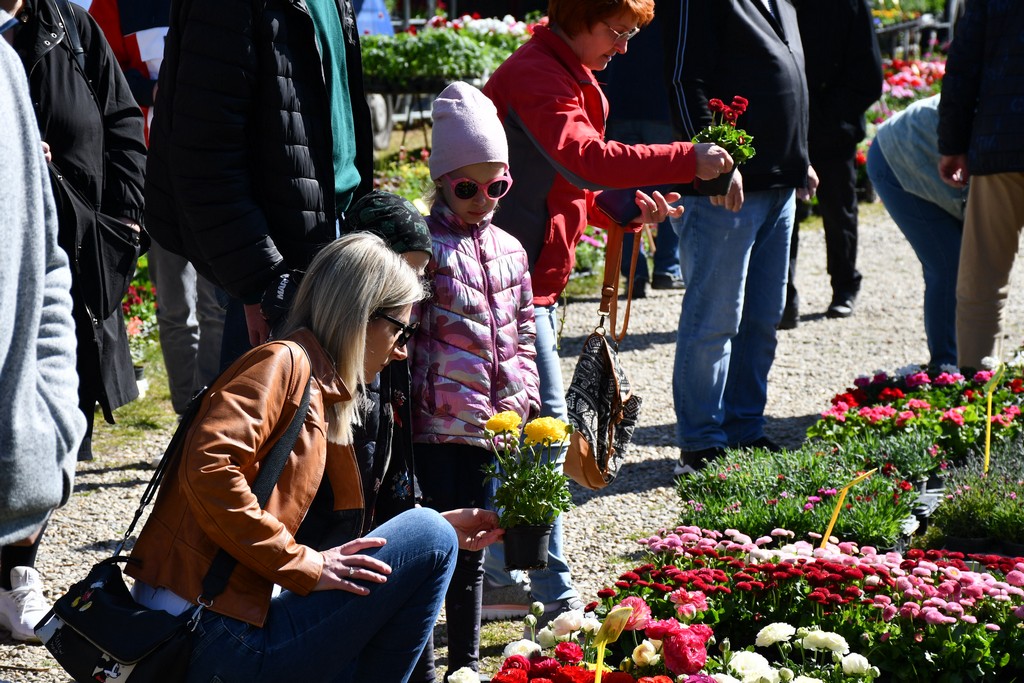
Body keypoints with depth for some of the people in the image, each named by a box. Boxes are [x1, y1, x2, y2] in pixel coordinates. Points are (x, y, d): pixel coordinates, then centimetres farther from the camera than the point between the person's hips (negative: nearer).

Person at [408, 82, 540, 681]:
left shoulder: (509, 249, 12)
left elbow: (523, 330, 19)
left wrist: (523, 394, 10)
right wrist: (407, 400, -14)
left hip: (489, 424, 6)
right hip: (436, 423, -6)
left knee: (472, 546, 16)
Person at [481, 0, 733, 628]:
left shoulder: (567, 76, 17)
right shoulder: (537, 78, -17)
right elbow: (586, 159, -33)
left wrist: (623, 205, 3)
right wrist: (687, 160, -32)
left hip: (533, 277, 11)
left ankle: (499, 571, 25)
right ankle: (555, 595, -7)